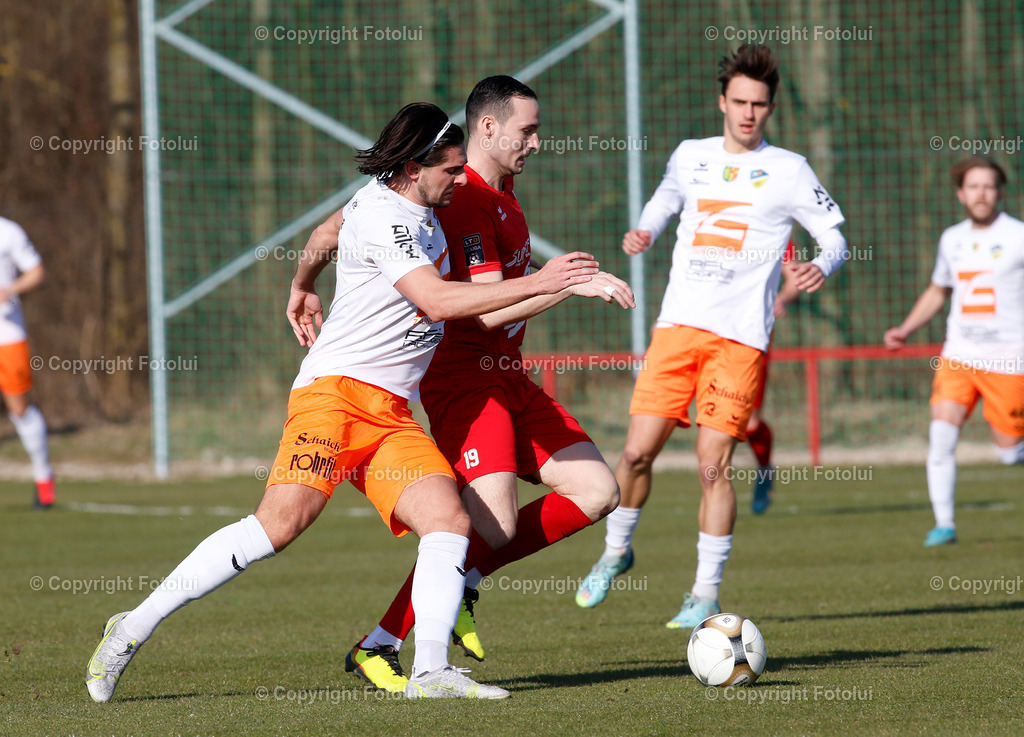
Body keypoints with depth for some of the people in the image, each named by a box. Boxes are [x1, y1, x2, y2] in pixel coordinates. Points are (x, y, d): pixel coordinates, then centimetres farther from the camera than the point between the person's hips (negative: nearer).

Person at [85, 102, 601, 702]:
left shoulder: (417, 211, 18)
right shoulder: (382, 216, -11)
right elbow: (437, 299, -21)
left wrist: (302, 289, 54)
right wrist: (537, 283, -18)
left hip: (392, 414, 9)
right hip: (336, 390, -9)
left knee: (451, 521, -12)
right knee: (283, 522, -23)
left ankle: (431, 671, -19)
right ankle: (134, 628, -14)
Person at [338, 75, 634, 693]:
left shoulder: (502, 190, 14)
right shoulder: (468, 201, -17)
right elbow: (486, 309, -25)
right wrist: (573, 284, -24)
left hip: (507, 376, 10)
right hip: (466, 379, -10)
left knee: (597, 492, 0)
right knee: (495, 525, -20)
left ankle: (461, 583, 7)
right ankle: (376, 648, -10)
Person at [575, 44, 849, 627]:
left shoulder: (788, 171, 2)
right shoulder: (690, 157, 13)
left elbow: (835, 237, 4)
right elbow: (666, 201, 32)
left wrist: (822, 268, -18)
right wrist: (644, 233, 10)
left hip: (741, 337, -3)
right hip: (678, 324, 3)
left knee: (713, 464, -9)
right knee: (638, 451, -2)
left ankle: (707, 594, 1)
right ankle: (617, 551, 24)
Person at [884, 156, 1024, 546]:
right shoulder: (952, 239, 11)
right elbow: (938, 291, 27)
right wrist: (905, 329, 16)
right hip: (958, 355, 4)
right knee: (941, 433, -13)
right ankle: (944, 524, -7)